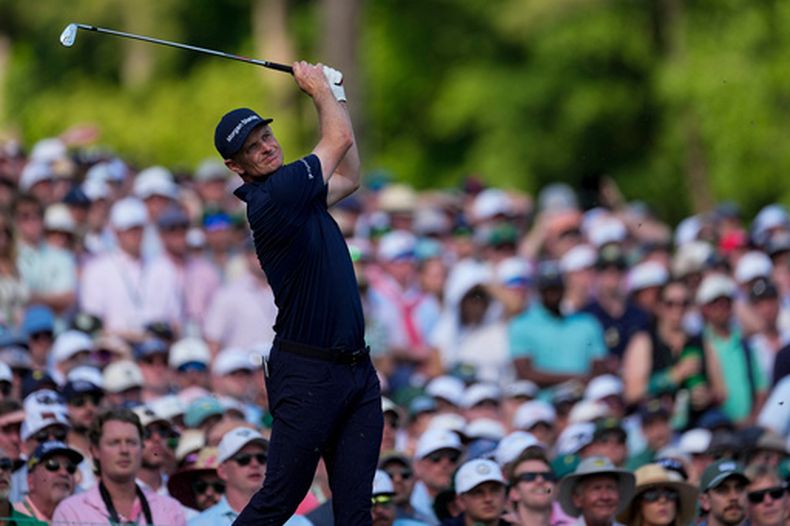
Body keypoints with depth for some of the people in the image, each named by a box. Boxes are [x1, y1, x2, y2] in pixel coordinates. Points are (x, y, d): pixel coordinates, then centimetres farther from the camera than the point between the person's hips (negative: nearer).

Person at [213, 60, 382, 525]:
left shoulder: (297, 192, 14)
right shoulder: (271, 197, -13)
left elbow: (349, 177, 33)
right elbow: (341, 138, -3)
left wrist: (334, 93, 27)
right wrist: (319, 87, 14)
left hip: (357, 368, 8)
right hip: (309, 372, -8)